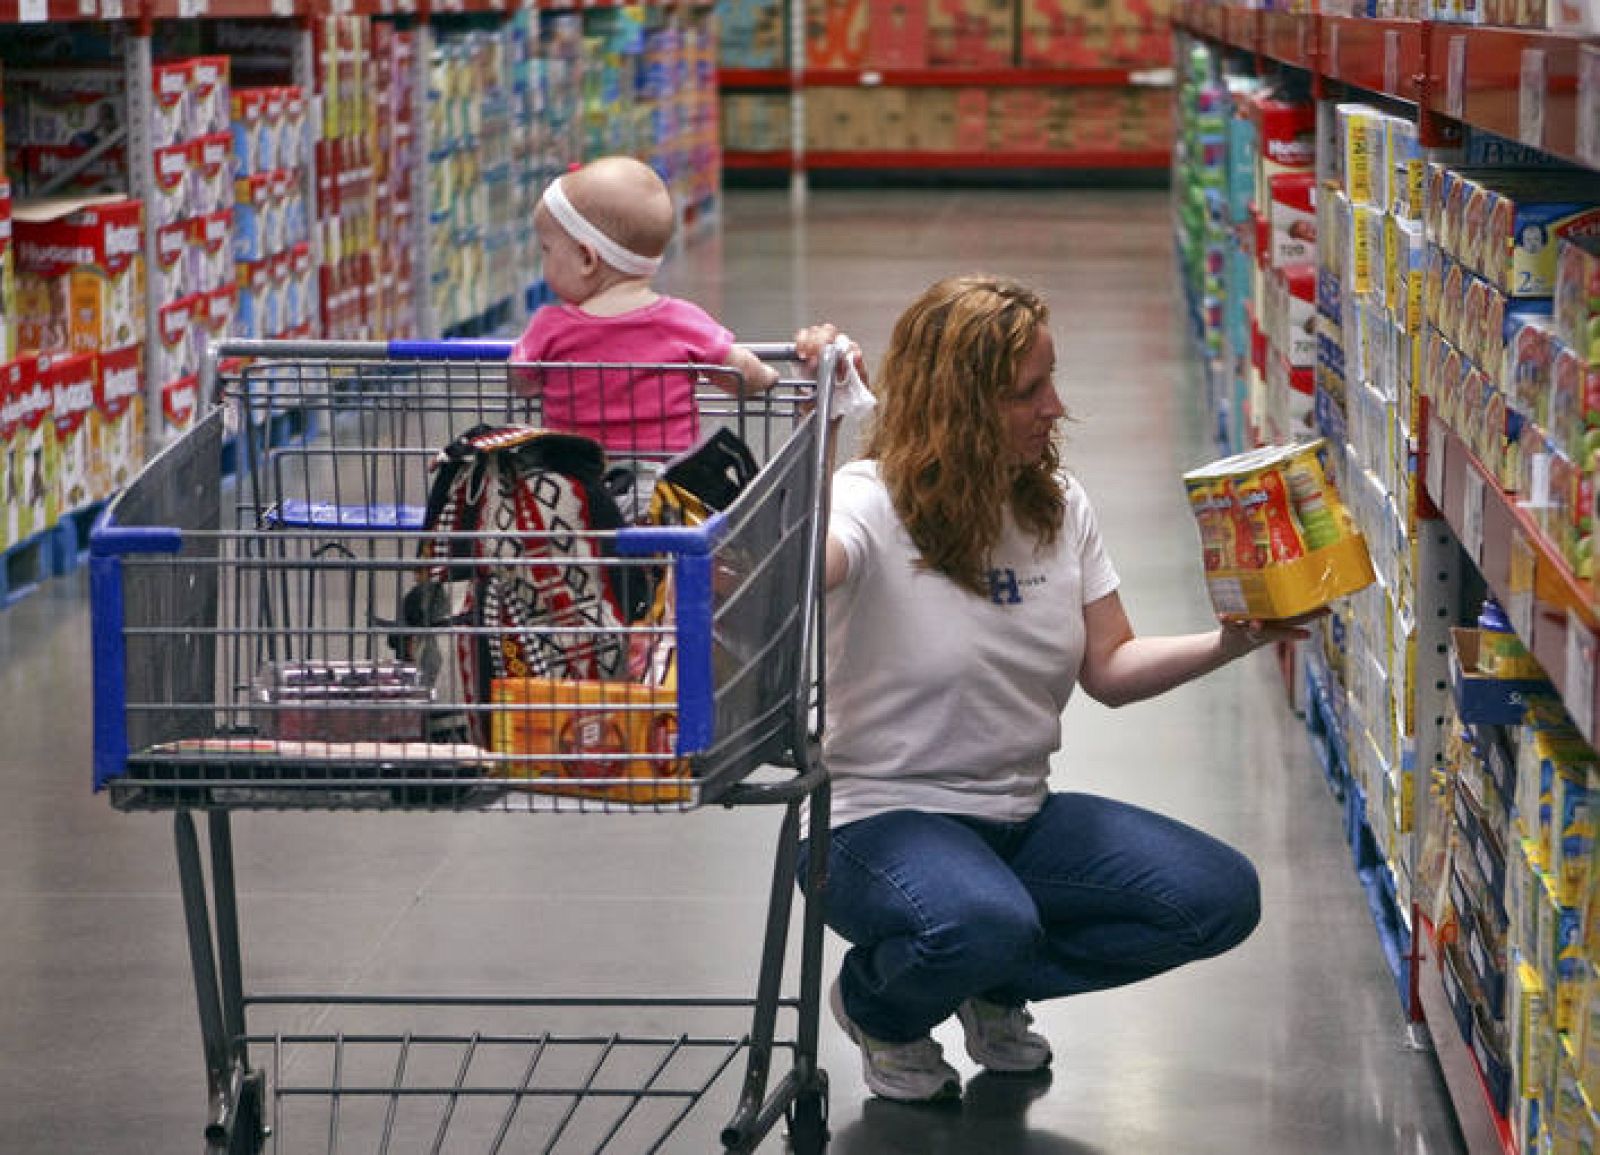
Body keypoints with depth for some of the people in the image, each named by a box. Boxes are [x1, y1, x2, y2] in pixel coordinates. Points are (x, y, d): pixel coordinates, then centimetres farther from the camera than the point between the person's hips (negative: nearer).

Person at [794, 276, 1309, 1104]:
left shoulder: (1059, 508, 6)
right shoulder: (874, 505, -17)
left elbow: (1110, 669, 8)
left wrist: (1231, 642, -6)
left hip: (1021, 818, 7)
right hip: (882, 819, -7)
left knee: (1221, 897, -11)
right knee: (983, 926, -40)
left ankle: (994, 987, 11)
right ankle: (877, 1005, 0)